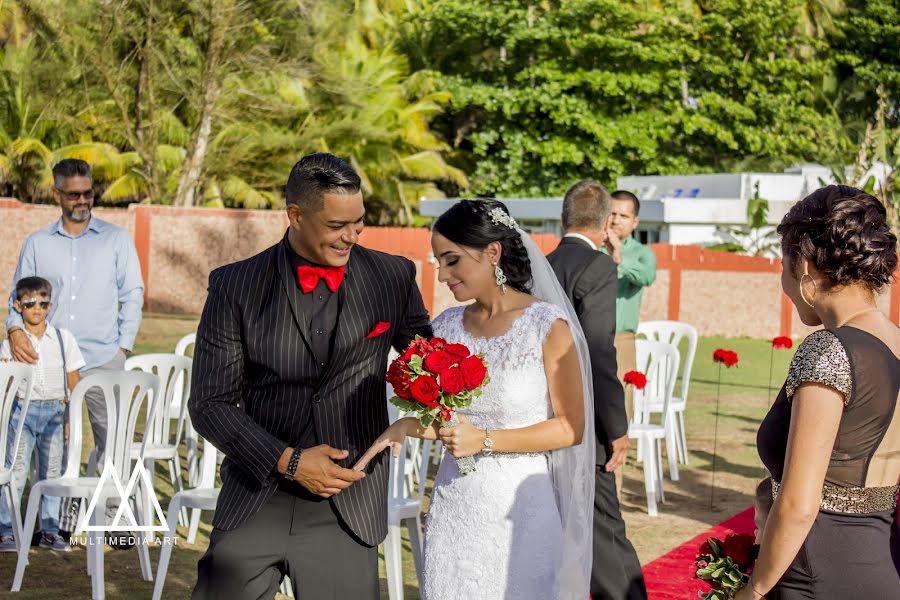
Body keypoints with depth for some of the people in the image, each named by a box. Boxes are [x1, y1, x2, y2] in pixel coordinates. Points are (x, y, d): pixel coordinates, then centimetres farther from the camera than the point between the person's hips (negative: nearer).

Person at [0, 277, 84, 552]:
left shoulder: (62, 338, 3)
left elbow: (73, 381, 6)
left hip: (54, 411, 2)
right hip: (23, 409, -1)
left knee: (51, 471, 7)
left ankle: (49, 531, 15)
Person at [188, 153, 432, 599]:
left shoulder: (393, 278, 0)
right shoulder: (236, 287, -4)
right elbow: (209, 403, -3)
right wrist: (287, 461, -14)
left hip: (349, 508, 1)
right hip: (253, 506, 0)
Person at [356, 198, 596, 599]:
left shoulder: (548, 325, -10)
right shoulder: (447, 327, 4)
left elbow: (571, 428, -9)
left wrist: (485, 441, -17)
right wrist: (407, 426, -6)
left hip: (519, 506, -4)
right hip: (454, 505, 4)